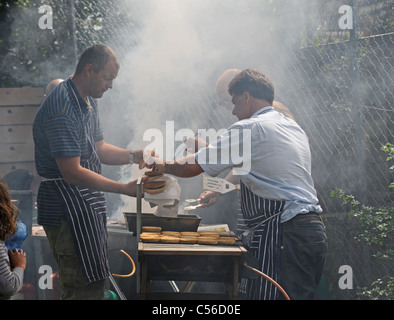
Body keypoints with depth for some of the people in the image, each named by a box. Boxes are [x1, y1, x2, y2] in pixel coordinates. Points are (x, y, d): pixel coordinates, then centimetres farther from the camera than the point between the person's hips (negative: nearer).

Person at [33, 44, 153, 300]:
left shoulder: (89, 101, 13)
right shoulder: (63, 109, -21)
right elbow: (72, 172, -25)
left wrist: (133, 156, 1)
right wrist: (125, 189, -24)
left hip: (87, 205, 11)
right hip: (67, 209, -11)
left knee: (93, 281, 13)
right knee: (85, 288, -9)